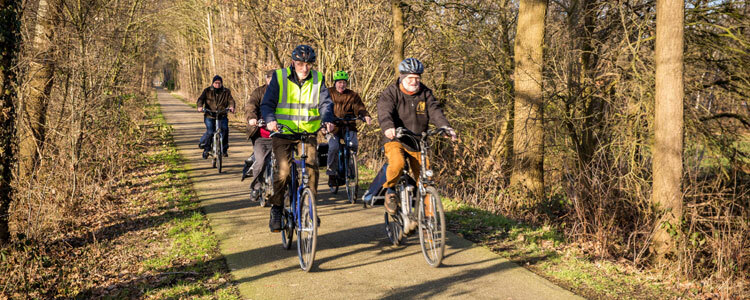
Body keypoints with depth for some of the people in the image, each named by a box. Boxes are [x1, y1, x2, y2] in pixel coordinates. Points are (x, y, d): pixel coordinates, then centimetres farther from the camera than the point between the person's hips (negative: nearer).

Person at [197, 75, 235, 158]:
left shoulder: (226, 92, 9)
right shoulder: (207, 91, 6)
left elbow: (231, 100, -4)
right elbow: (201, 99, -6)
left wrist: (231, 107, -27)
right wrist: (200, 106, -27)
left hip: (222, 116, 1)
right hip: (209, 116, -1)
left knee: (225, 129, -21)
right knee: (210, 132, -18)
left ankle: (224, 148, -1)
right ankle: (206, 148, 6)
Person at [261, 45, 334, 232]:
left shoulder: (318, 80, 6)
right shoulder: (280, 78, -1)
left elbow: (325, 103, -3)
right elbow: (267, 103, -5)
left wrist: (327, 120, -24)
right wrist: (270, 120, -26)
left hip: (308, 133, 2)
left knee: (312, 167, -15)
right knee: (284, 170, -17)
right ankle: (276, 209, -1)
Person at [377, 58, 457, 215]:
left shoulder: (425, 93, 6)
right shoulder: (391, 93, -5)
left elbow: (435, 111, -8)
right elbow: (384, 112, -22)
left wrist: (446, 127, -27)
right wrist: (388, 127, -44)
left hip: (418, 142, 3)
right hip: (395, 140, -3)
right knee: (397, 163, -35)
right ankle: (389, 189, -5)